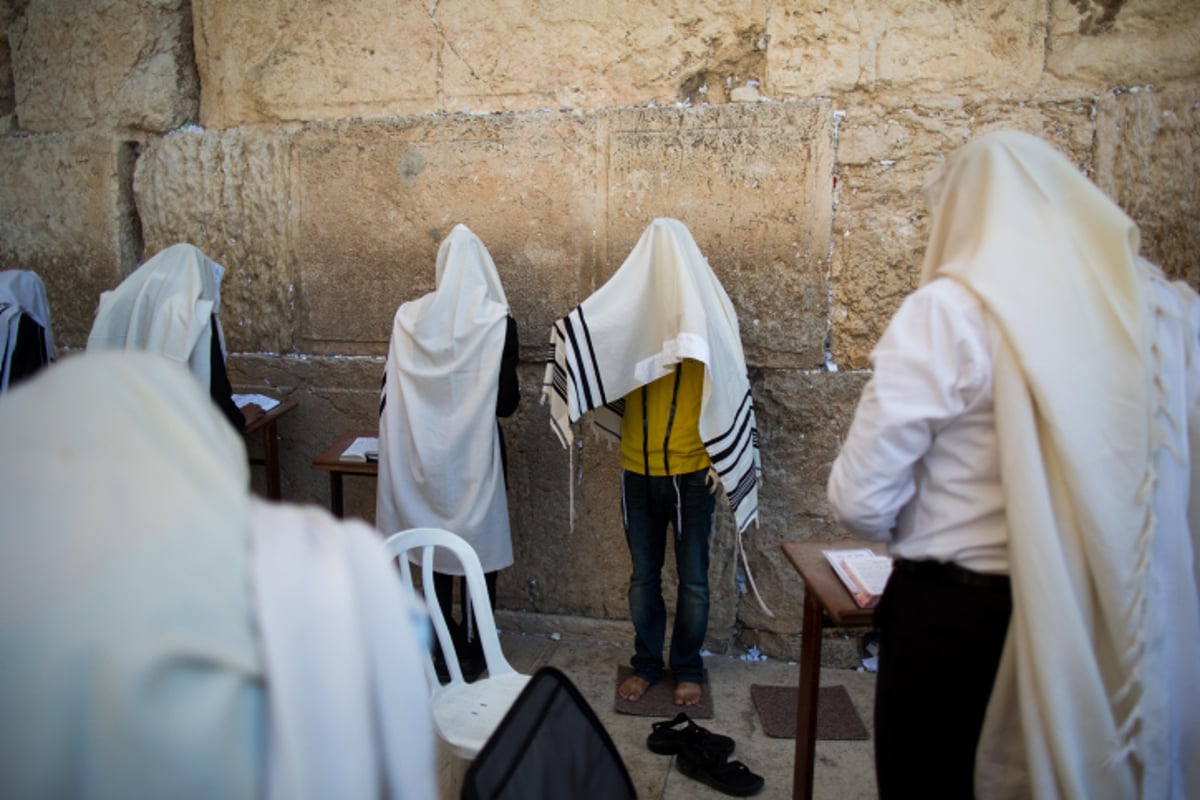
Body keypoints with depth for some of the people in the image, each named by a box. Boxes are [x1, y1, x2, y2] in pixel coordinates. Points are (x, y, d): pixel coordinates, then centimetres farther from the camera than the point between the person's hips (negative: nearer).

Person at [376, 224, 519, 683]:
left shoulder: (409, 318, -3)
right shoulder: (496, 322, -13)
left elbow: (391, 392, -1)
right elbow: (506, 402, -13)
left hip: (425, 455, 3)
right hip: (475, 456, -3)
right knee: (478, 550, 12)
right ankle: (473, 652, 23)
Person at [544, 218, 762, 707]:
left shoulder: (707, 314, -6)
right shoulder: (627, 315, -1)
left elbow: (729, 392, -7)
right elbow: (604, 377, 2)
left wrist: (726, 463, -13)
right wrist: (568, 344, -16)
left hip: (692, 470, -2)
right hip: (638, 470, 2)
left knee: (692, 578, 11)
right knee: (643, 575, 15)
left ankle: (688, 667, 30)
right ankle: (646, 663, 33)